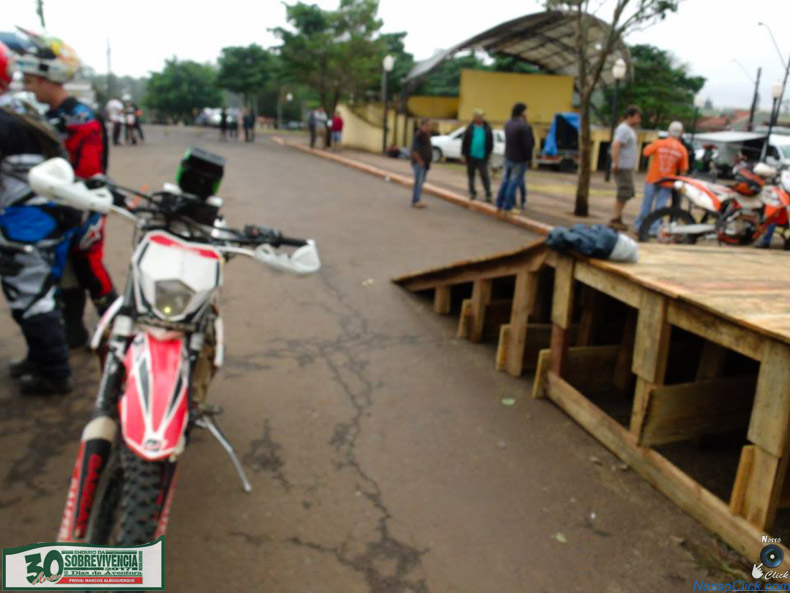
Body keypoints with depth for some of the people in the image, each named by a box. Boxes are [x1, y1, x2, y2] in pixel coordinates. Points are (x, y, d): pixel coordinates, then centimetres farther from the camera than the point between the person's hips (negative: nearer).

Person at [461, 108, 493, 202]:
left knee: (484, 176, -4)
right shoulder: (470, 129, 0)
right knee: (471, 175, 10)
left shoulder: (487, 128, 2)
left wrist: (489, 153, 2)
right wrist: (463, 154, -3)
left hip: (482, 157, -1)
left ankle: (488, 195, -4)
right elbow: (464, 142, 0)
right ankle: (472, 193, 22)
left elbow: (490, 142, 6)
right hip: (471, 156, 1)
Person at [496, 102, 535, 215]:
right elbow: (529, 144, -20)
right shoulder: (525, 127, -21)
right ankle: (507, 208, 6)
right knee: (514, 183, 1)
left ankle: (499, 206, 21)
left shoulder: (508, 124, 1)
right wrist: (529, 158, -4)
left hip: (508, 157, 7)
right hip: (520, 160, -7)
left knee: (505, 181, 15)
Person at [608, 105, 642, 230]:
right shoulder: (624, 129, -14)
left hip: (628, 168, 10)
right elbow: (615, 146, -26)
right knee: (624, 194, -10)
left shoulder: (629, 129, 19)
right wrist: (615, 164, -29)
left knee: (627, 194, 13)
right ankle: (615, 220, -6)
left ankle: (617, 219, 18)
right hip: (622, 168, -10)